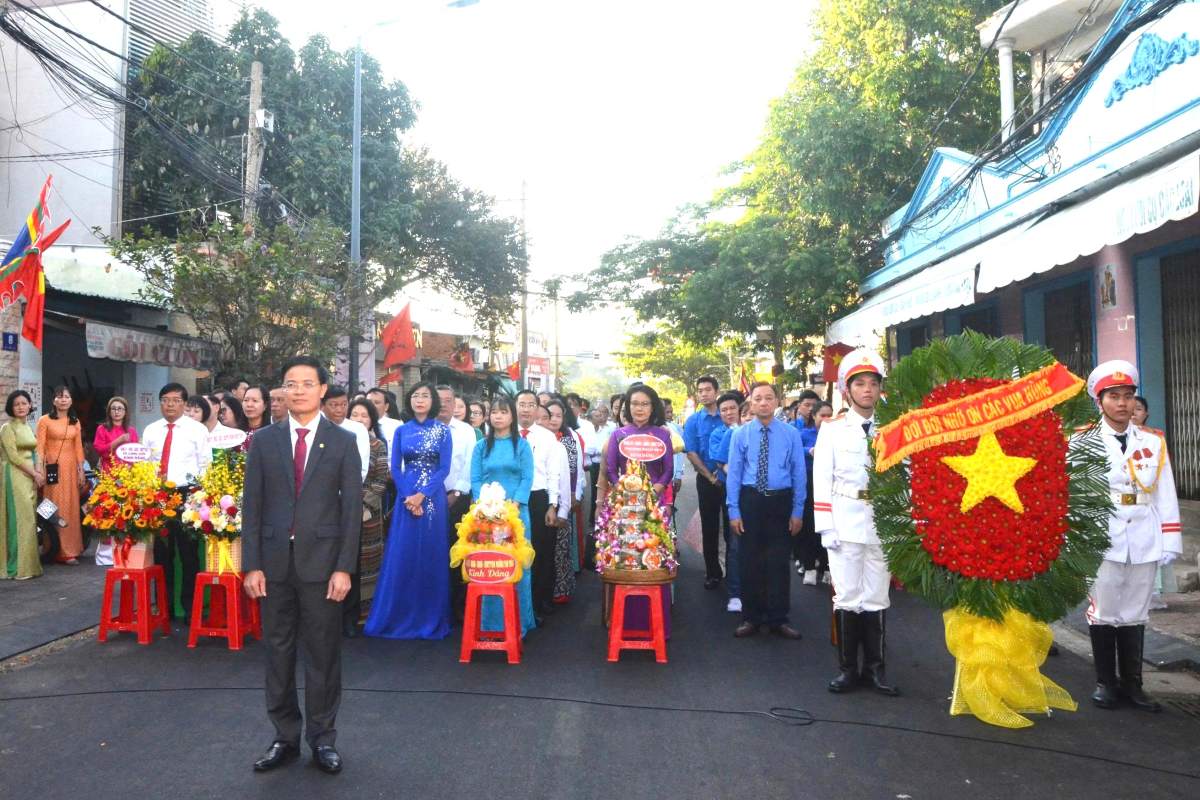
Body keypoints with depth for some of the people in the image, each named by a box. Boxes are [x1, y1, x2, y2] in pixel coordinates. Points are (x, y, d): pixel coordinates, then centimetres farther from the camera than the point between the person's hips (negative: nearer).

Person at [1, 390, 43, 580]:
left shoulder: (28, 427, 15)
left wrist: (38, 472, 1)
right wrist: (34, 474, -10)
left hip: (29, 477, 7)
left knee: (29, 519, 7)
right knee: (19, 519, -9)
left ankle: (27, 564, 11)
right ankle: (17, 566, -5)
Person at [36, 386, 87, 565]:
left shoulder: (75, 422, 12)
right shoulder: (45, 421, -1)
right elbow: (40, 447, -6)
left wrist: (81, 471, 8)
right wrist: (40, 470, -13)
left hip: (71, 467, 4)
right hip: (53, 467, -4)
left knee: (71, 507, 7)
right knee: (55, 508, -2)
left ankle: (71, 548, 14)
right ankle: (60, 550, 1)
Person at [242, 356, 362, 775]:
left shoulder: (343, 441, 0)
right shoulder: (264, 440, 5)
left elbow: (352, 507, -3)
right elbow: (252, 504, 4)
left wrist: (344, 567, -8)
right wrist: (251, 564, -2)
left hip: (322, 561, -2)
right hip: (275, 561, 2)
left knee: (323, 653, 6)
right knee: (278, 652, 11)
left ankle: (322, 737, 20)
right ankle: (285, 736, 25)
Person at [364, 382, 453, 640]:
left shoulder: (442, 431, 1)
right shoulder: (402, 431, 7)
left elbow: (444, 468, -5)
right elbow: (395, 468, 3)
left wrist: (422, 495, -14)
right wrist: (408, 497, -9)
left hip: (432, 498, -2)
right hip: (406, 498, 2)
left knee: (431, 555, 2)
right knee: (401, 556, 1)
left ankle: (429, 619, 13)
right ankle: (398, 617, 12)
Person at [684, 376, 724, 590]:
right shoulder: (693, 421, 0)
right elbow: (691, 453, -3)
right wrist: (711, 477, -7)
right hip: (707, 480, 0)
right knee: (709, 526, 7)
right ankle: (712, 571, 17)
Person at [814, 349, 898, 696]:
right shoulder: (832, 428, 0)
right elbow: (822, 480, -2)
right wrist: (826, 527, -7)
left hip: (882, 523, 2)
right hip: (846, 522, -2)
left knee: (877, 598, 9)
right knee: (847, 596, 3)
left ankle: (875, 667, 20)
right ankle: (847, 668, 14)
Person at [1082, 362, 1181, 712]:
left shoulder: (1154, 443, 9)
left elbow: (1166, 497, 9)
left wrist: (1170, 542, 5)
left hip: (1143, 544, 3)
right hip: (1101, 543, -3)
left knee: (1135, 615, 11)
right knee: (1103, 614, 4)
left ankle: (1131, 683, 22)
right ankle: (1105, 683, 17)